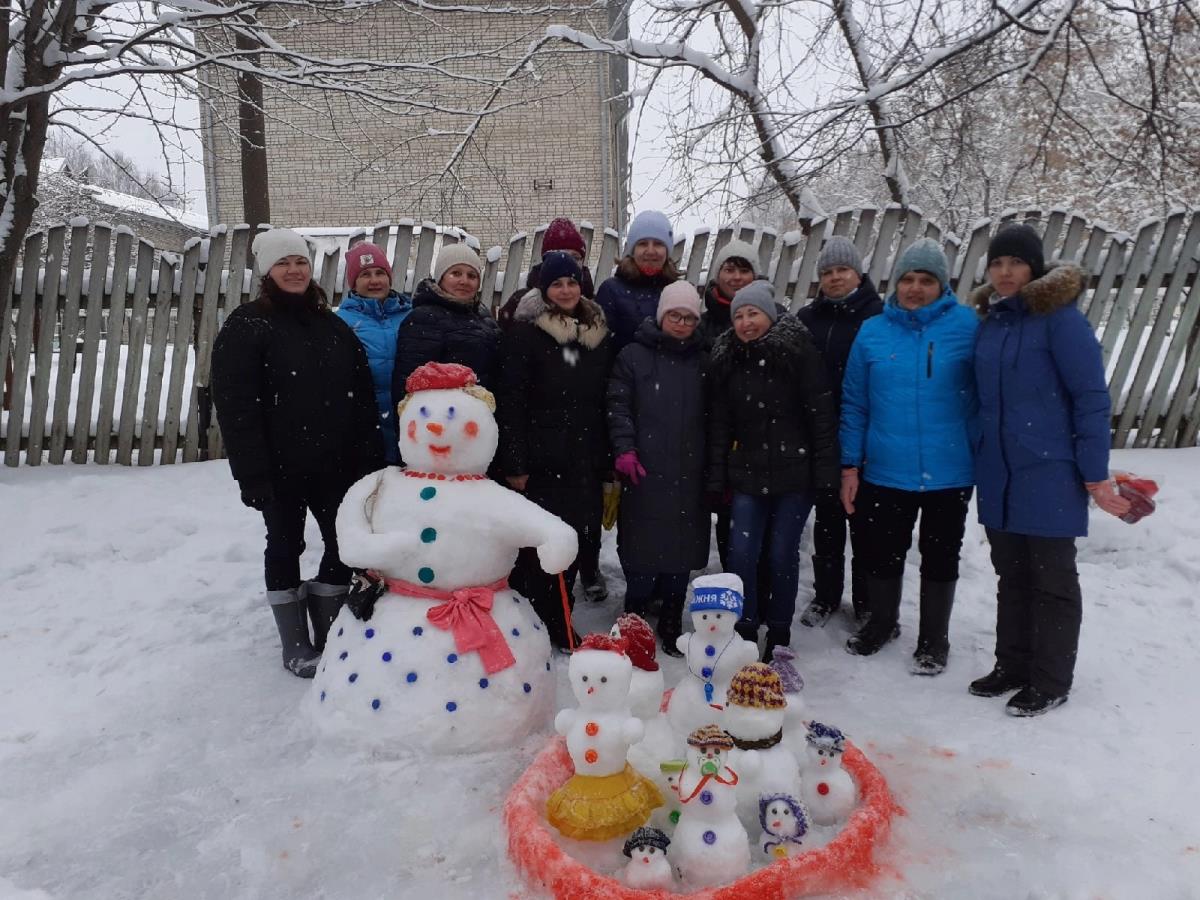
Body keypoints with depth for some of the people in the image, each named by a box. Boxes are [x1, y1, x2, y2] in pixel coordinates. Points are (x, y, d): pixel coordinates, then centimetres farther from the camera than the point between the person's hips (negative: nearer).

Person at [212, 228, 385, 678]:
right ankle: (295, 645, 22)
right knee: (285, 546, 8)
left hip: (335, 463, 5)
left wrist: (370, 457, 1)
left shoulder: (333, 326, 10)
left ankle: (328, 633, 27)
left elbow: (362, 397, 8)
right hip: (281, 468, -4)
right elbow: (236, 408, -12)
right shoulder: (245, 327, -6)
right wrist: (252, 473, -18)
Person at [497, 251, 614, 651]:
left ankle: (558, 625, 26)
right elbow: (511, 402, -9)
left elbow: (605, 402, 14)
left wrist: (606, 460, 10)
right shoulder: (525, 333, -4)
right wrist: (514, 463, -14)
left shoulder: (599, 334, 12)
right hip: (540, 461, -5)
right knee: (535, 545, 0)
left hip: (585, 462, 5)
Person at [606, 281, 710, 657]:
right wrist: (624, 449, -13)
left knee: (682, 549, 6)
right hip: (645, 472, -3)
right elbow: (618, 406, -2)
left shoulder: (703, 362, 14)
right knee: (643, 548, -1)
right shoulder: (633, 356, 4)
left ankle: (671, 625, 20)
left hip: (689, 474, 3)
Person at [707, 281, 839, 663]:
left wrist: (824, 472, -11)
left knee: (783, 554, 3)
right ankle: (745, 631, 14)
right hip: (747, 474, 3)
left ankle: (779, 634, 21)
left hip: (794, 473, -3)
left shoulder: (798, 352, -5)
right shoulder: (727, 360, 7)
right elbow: (719, 423, 9)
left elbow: (822, 415, -7)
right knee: (741, 554, -3)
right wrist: (716, 478, 5)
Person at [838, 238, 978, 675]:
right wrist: (849, 466, 1)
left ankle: (934, 641, 32)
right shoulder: (872, 331, 1)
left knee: (940, 557, 13)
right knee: (882, 553, 15)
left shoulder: (967, 325, -5)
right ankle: (881, 623, 40)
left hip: (948, 473, -1)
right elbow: (854, 405, 4)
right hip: (884, 472, 2)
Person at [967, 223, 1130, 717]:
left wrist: (1095, 472, -13)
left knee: (1052, 579, 6)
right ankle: (1012, 666, 30)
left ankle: (1050, 682, 20)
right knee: (1012, 576, 16)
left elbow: (1091, 396, -11)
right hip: (997, 475, 6)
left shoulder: (1059, 316, -10)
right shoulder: (990, 320, 10)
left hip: (1048, 474, -6)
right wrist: (975, 458, 16)